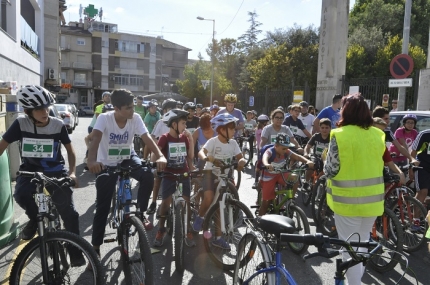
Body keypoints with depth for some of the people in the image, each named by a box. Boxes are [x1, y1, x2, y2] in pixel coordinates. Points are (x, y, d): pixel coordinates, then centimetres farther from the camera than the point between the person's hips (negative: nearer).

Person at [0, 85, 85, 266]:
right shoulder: (21, 124, -12)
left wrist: (72, 173, -13)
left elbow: (70, 150, 0)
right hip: (29, 170, 1)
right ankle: (35, 219, 2)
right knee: (21, 195, -32)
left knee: (68, 211, -7)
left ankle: (75, 250, 11)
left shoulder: (58, 125, -12)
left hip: (55, 171, 0)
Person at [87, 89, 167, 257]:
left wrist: (160, 156, -46)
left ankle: (140, 213, -6)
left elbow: (147, 138, -28)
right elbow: (95, 139, -38)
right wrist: (92, 161, -58)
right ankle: (95, 248, 15)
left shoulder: (135, 118, -16)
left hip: (127, 158, 2)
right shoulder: (104, 118, -23)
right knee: (103, 207, -3)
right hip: (107, 164, -2)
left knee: (148, 176, -30)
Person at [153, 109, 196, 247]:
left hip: (184, 174, 3)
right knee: (166, 202, 2)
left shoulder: (184, 137, 5)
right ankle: (161, 231, 20)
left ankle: (187, 232, 16)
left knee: (186, 202, 4)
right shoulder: (164, 138, -9)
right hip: (169, 175, -3)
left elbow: (190, 156, 7)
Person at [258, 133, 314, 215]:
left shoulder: (286, 151, -13)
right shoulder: (270, 151, -28)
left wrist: (307, 161, -42)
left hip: (280, 174, 4)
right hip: (269, 177, -4)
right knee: (266, 201, -2)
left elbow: (297, 156, -22)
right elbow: (264, 157, -50)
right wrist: (266, 165, -73)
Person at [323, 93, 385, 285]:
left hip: (348, 199, -6)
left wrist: (326, 168, 5)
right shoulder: (377, 135, 1)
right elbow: (379, 165, 12)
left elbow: (331, 170, -14)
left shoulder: (340, 135, -16)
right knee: (362, 243, 23)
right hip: (372, 198, 6)